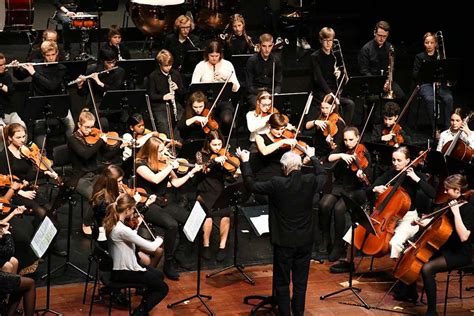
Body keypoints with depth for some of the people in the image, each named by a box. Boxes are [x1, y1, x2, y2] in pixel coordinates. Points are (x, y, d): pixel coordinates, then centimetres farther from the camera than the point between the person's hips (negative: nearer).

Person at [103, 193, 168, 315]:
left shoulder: (111, 222, -2)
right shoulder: (122, 229, -30)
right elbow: (151, 247, -25)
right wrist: (159, 240, -5)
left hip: (119, 267, 10)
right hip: (123, 273, -10)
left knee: (159, 275, 23)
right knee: (163, 288, 0)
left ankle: (143, 307, 28)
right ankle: (140, 312, 7)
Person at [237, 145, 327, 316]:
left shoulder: (277, 184, -20)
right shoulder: (310, 182, -8)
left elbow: (251, 185, -9)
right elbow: (322, 175, 15)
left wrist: (245, 162, 1)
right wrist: (313, 157, 30)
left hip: (284, 241, -3)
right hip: (305, 240, 4)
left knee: (282, 282, 9)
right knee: (300, 282, 14)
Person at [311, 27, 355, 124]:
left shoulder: (336, 55, 12)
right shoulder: (315, 57, -5)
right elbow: (318, 78, -14)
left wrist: (340, 72, -7)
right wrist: (330, 94, -25)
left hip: (335, 90, 5)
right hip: (321, 92, -5)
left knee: (350, 103, -20)